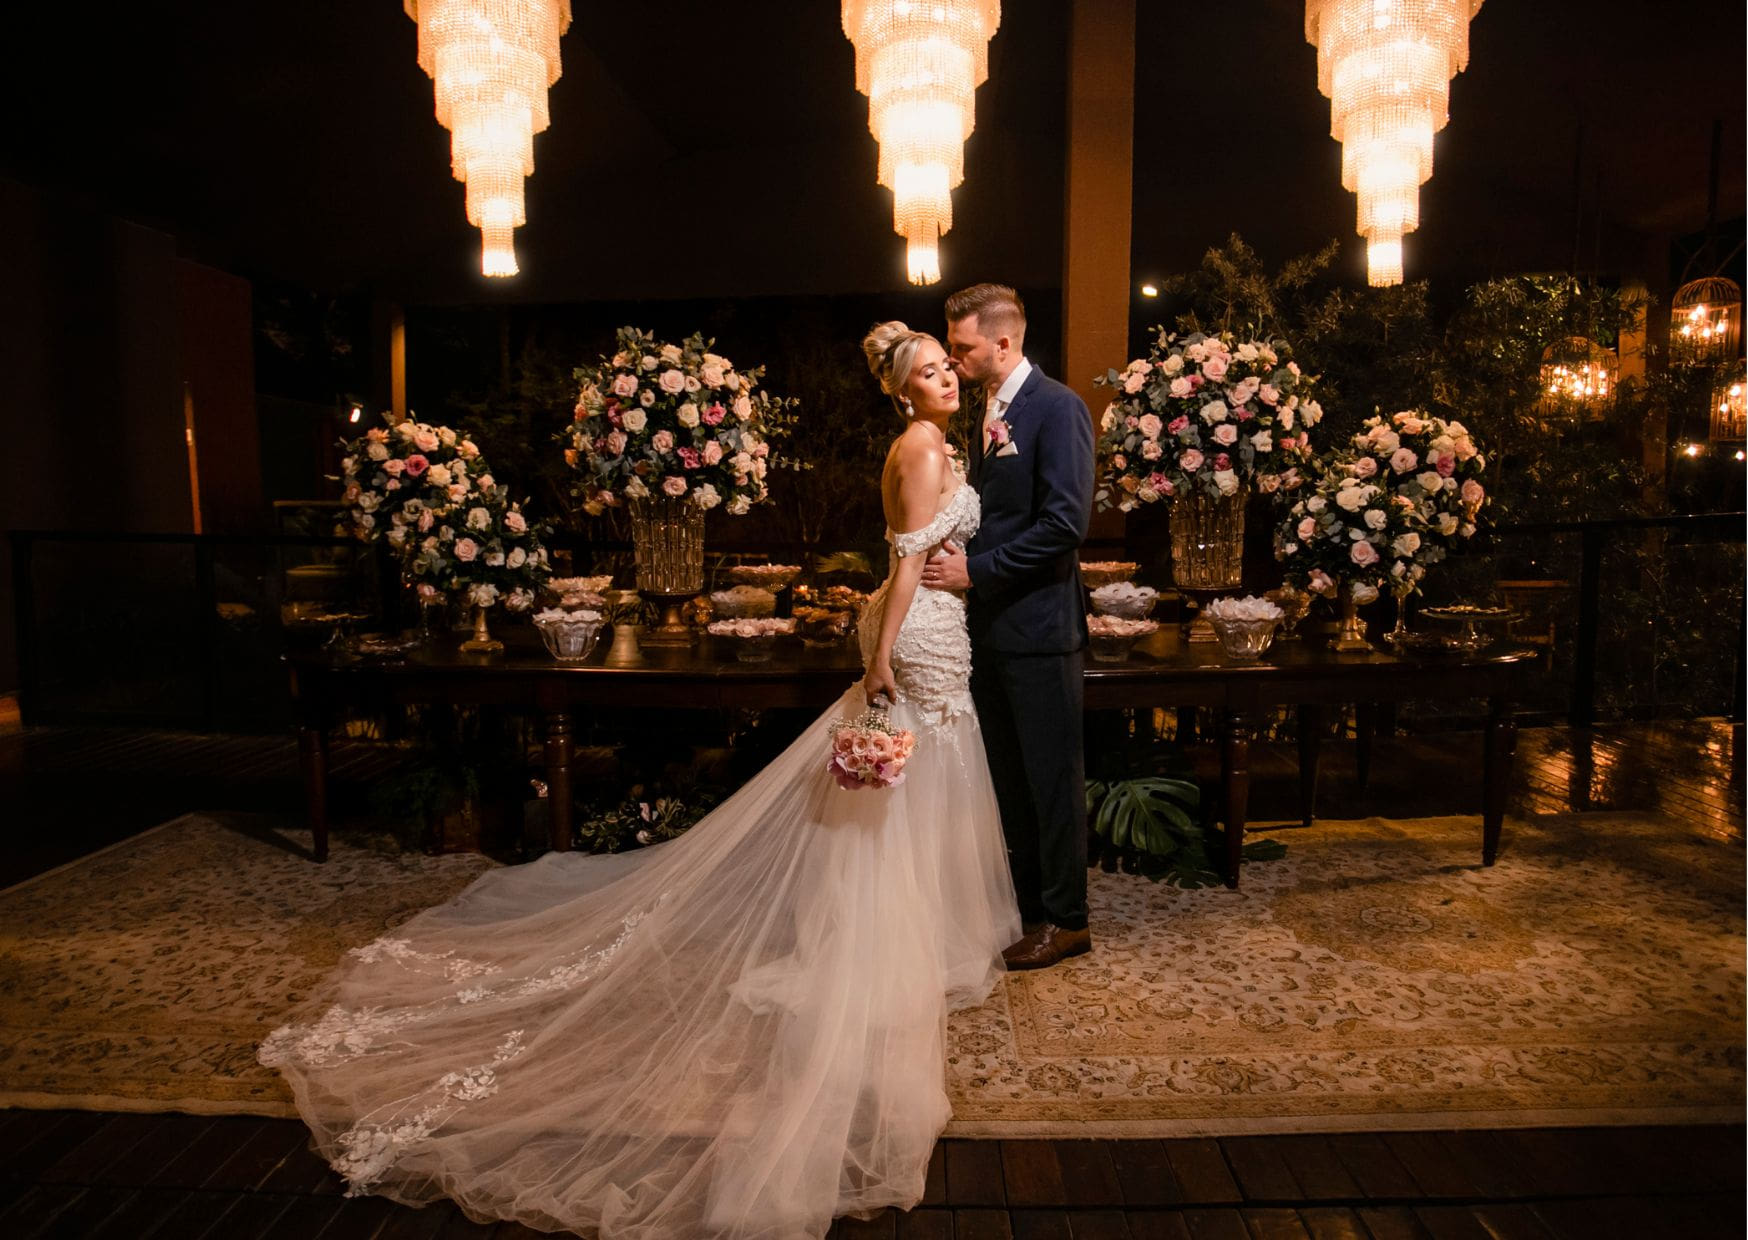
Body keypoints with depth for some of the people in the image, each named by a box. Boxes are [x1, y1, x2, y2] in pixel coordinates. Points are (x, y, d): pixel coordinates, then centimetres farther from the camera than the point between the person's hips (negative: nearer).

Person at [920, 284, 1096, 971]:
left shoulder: (1056, 408, -12)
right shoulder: (987, 410, 15)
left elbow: (1065, 522, -21)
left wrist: (977, 569, -17)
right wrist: (957, 555, 1)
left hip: (1038, 628, -8)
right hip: (991, 624, 9)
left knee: (1052, 777, 4)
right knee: (1007, 777, 16)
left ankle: (1065, 919, 19)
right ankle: (1022, 901, 31)